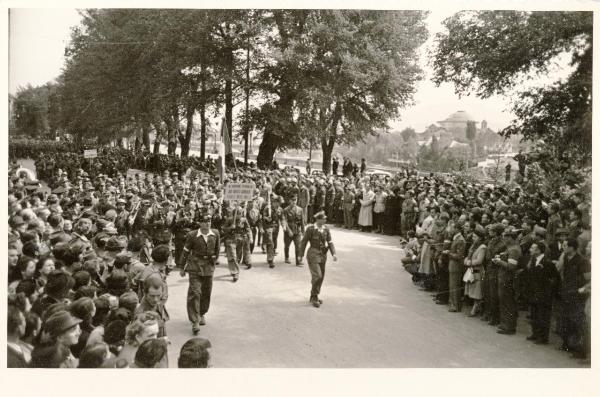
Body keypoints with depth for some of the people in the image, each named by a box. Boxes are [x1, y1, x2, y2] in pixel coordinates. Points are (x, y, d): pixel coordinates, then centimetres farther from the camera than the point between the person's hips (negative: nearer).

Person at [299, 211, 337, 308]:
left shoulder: (326, 229, 1)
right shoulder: (310, 229, -12)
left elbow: (330, 242, -1)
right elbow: (304, 242, -6)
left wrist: (334, 254, -14)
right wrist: (301, 255, -2)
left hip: (323, 255, 6)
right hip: (313, 255, -6)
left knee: (321, 276, 11)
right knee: (317, 276, -13)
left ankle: (314, 297, 27)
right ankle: (314, 297, 4)